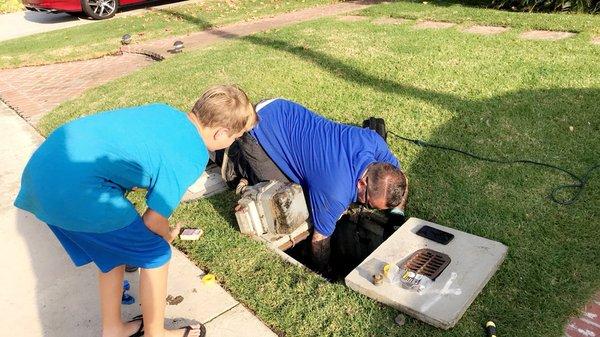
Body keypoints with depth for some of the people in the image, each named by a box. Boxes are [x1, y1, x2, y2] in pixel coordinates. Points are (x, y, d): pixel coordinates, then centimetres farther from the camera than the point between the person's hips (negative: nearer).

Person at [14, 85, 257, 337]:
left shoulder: (163, 110, 10)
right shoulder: (192, 157, -12)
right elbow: (154, 220, -6)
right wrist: (168, 236, 19)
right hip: (75, 191, -9)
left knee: (114, 254, 25)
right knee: (156, 255, 8)